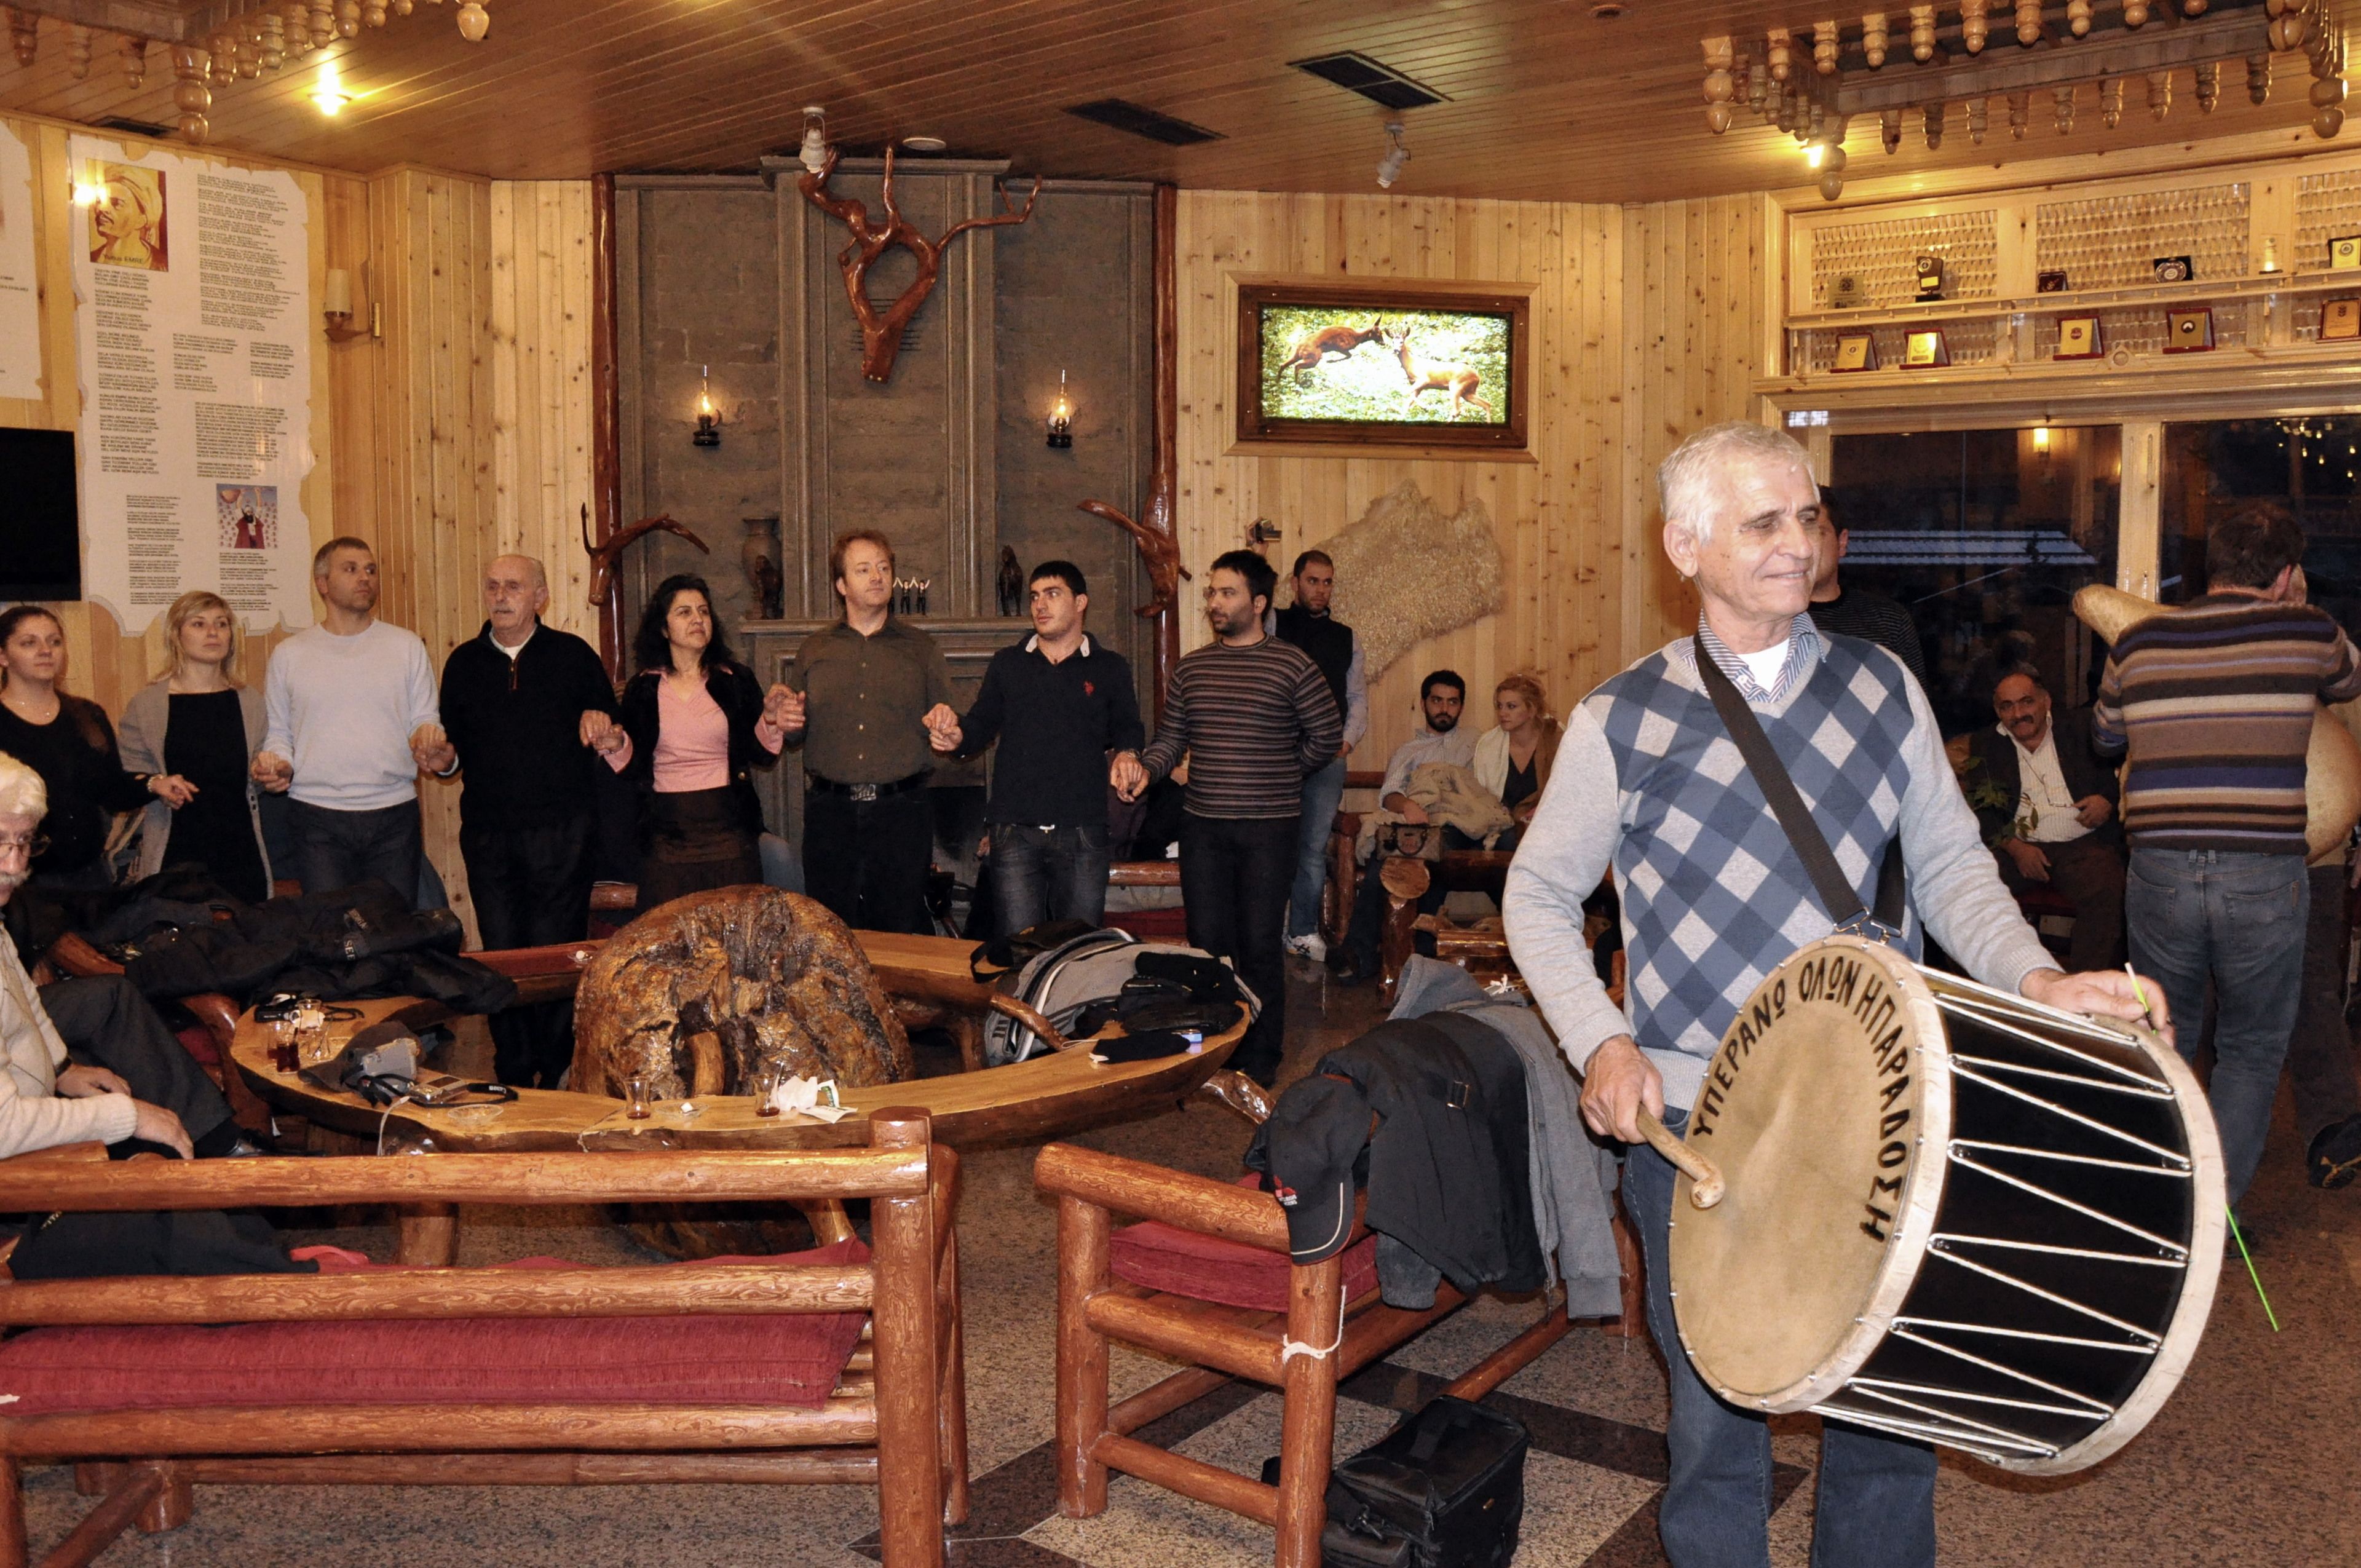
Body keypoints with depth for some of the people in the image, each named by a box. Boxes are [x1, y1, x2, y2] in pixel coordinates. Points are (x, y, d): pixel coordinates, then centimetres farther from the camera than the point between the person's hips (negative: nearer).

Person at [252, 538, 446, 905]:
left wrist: (437, 752, -13)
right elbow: (278, 733, 14)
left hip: (394, 818, 0)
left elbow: (426, 722, 8)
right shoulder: (289, 654, 9)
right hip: (318, 818, 0)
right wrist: (276, 764, -7)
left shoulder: (407, 646, 8)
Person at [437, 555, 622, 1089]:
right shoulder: (464, 662, 12)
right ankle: (513, 1079, 16)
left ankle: (559, 1078, 10)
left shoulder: (573, 654, 5)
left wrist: (600, 721, -12)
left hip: (562, 831, -3)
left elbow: (611, 722, 11)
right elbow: (451, 744, 16)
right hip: (488, 834, 3)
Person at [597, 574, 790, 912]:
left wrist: (770, 721, -15)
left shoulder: (736, 681, 5)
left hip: (729, 830, 0)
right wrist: (616, 746, -13)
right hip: (666, 831, 0)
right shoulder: (643, 689, 6)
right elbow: (635, 769, 6)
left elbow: (762, 756, 2)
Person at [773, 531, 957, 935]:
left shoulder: (920, 649, 10)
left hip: (902, 811, -1)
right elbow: (793, 735, 17)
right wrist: (788, 723, -5)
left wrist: (947, 722, -14)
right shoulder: (813, 651, 13)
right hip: (830, 811, 1)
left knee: (902, 933, 1)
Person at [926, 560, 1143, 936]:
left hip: (1082, 834, -1)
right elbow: (981, 725, 13)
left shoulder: (1110, 668, 11)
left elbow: (1128, 730, 10)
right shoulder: (1007, 664, 15)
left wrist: (1127, 756, -12)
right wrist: (957, 738, -9)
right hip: (1014, 831, 1)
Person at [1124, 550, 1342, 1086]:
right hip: (1202, 825, 4)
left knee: (1261, 946, 1)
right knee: (1207, 943, 9)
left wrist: (1280, 773, 8)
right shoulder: (1190, 668, 9)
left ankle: (1260, 1060, 12)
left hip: (1269, 826, -4)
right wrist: (1143, 768, -11)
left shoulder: (1292, 664, -3)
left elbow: (1327, 735, 4)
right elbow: (1172, 739, 8)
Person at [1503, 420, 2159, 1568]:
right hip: (1690, 1122, -2)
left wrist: (2030, 977, -11)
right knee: (1714, 1413, 11)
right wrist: (1598, 1043, -9)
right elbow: (1540, 893, 5)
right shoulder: (1621, 722, -1)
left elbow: (1947, 861, 7)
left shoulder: (1881, 687, 6)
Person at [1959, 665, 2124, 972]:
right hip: (2020, 847, 1)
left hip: (2083, 845, -1)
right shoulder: (1986, 745, 15)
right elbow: (1981, 810, 7)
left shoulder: (2081, 727, 14)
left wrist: (2109, 799, -5)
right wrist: (2015, 847, -10)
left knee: (2107, 893, -33)